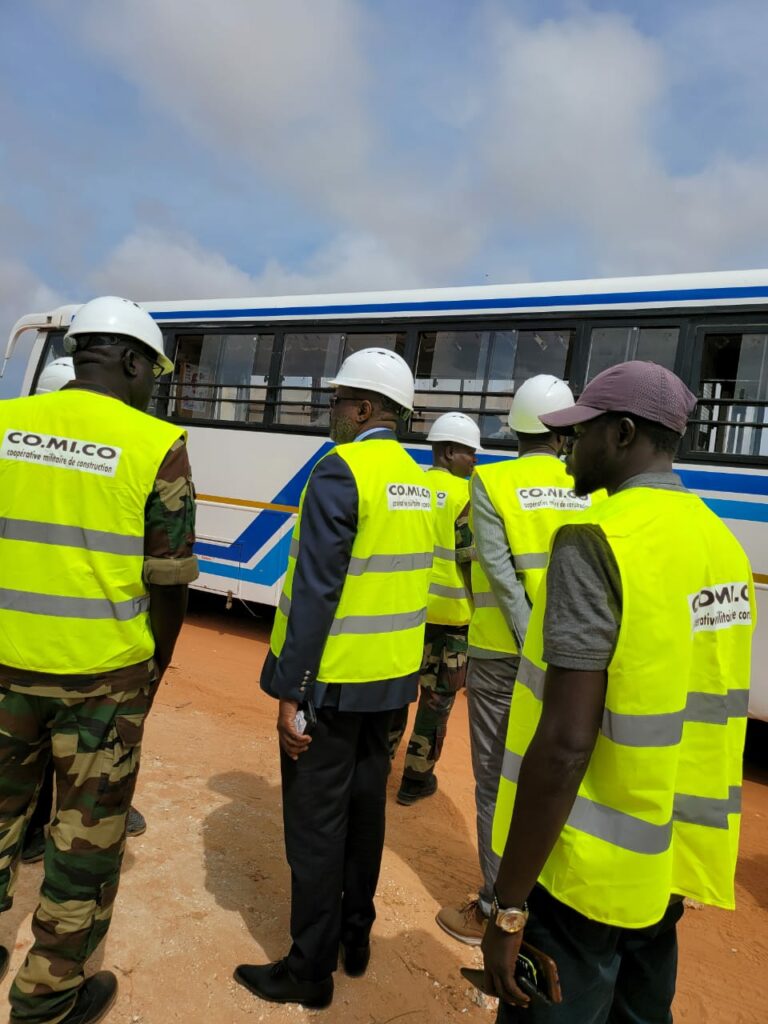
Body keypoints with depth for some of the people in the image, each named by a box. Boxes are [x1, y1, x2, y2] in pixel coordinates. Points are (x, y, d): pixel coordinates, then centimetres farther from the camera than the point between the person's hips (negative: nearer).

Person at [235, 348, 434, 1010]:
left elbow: (316, 590, -20)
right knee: (365, 807, 19)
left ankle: (311, 969, 22)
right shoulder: (418, 481, 8)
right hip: (391, 679, 8)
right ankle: (356, 936, 35)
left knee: (316, 824, 6)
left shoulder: (340, 470, -16)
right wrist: (397, 664, 18)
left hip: (332, 681, -8)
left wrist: (291, 694, -16)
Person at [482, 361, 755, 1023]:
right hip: (669, 863, 8)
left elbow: (565, 745, -25)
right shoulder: (721, 542, 3)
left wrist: (509, 905, -16)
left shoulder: (597, 542, -21)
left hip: (586, 871, -7)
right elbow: (699, 712, 10)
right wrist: (680, 862, 21)